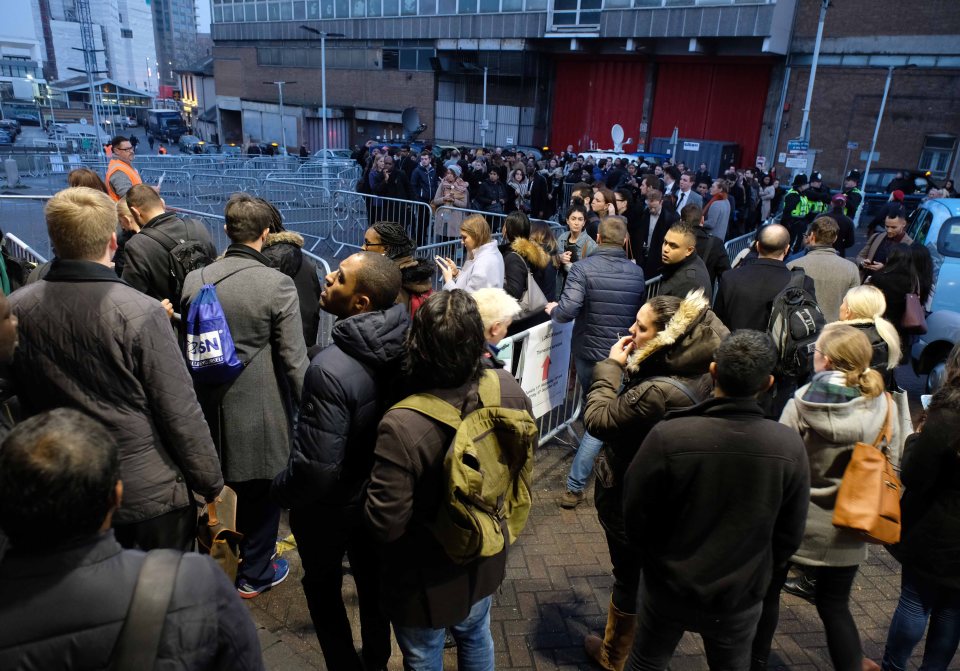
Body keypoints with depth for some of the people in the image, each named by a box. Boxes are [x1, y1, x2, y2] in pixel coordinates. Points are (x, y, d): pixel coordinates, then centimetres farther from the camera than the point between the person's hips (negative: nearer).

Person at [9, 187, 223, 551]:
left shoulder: (14, 310, -8)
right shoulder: (141, 313, -23)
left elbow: (16, 400, 6)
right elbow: (180, 413, -18)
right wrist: (212, 483, -7)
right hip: (150, 494, -4)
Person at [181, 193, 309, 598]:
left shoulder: (195, 281, -4)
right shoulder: (278, 285, -18)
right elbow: (294, 359, -17)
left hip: (213, 404, 4)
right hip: (262, 407, -4)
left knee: (241, 486, 24)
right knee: (263, 489, 14)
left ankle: (249, 547, 45)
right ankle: (254, 574, 31)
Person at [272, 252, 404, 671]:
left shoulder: (331, 368, -36)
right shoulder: (402, 343, -15)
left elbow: (317, 467, -31)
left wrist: (280, 491, -11)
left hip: (330, 503, -6)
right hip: (378, 491, 7)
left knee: (323, 589, 21)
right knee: (372, 579, 27)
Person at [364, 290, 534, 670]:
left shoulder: (402, 426, -38)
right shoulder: (509, 390, -20)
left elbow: (385, 526, -27)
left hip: (427, 581, -5)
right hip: (485, 561, 5)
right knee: (476, 637, 33)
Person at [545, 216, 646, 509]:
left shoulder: (583, 268, -13)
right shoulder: (637, 272, 0)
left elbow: (567, 310, -23)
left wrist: (552, 309, -2)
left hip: (588, 352, -1)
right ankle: (575, 485, 0)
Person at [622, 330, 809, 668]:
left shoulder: (667, 437, -27)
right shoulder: (790, 446, -19)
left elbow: (635, 518, -14)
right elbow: (789, 536, -5)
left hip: (667, 589, -1)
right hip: (739, 597, 2)